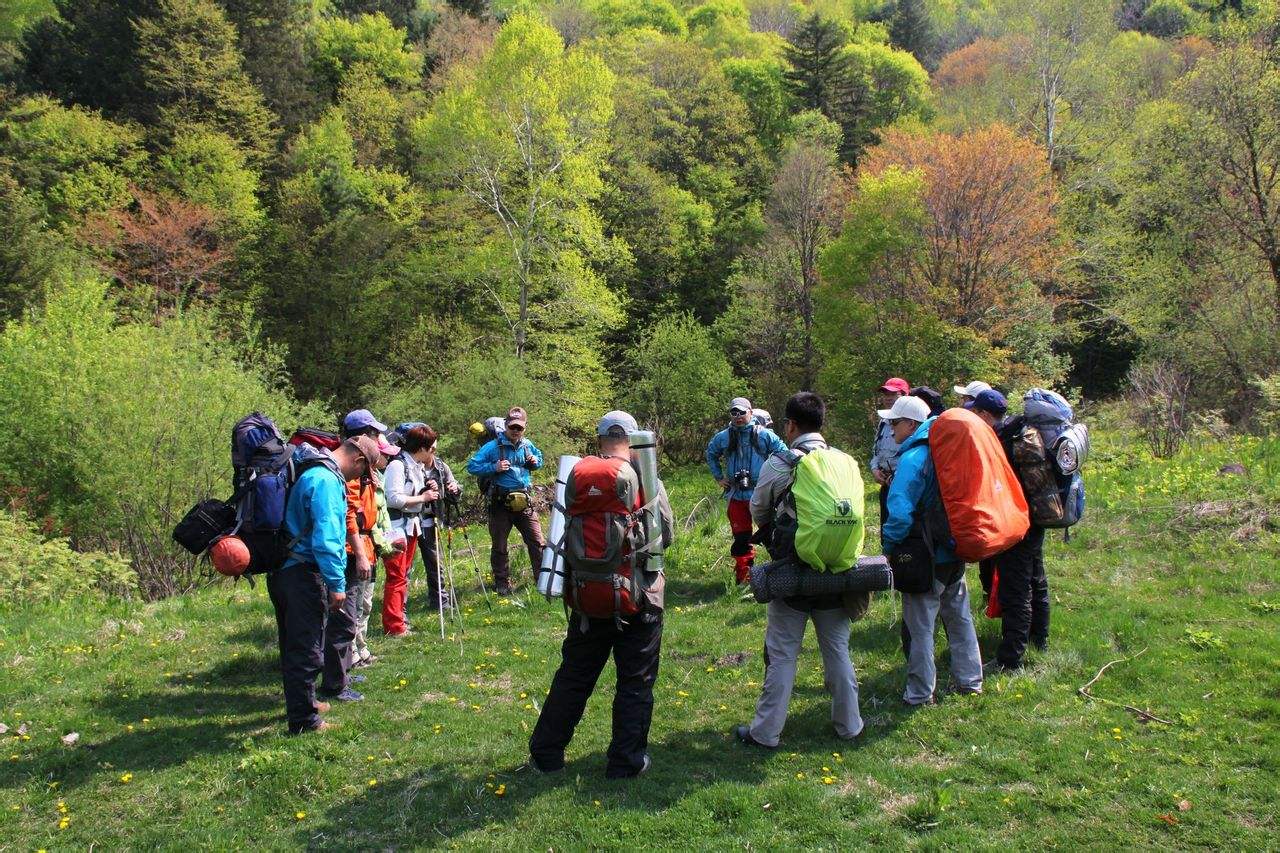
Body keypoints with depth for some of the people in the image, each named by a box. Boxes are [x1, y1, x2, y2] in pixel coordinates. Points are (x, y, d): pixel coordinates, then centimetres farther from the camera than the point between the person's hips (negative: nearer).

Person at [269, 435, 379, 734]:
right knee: (306, 649, 1)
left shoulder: (311, 472, 14)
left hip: (282, 571, 10)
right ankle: (304, 720, 11)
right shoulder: (326, 481, -19)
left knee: (294, 644, 22)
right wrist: (336, 584, -20)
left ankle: (302, 703, 38)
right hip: (304, 574, -10)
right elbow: (326, 539, -25)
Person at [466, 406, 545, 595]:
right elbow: (472, 466, -9)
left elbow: (539, 457, 26)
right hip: (500, 503, -3)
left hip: (524, 502, 3)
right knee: (499, 546, 9)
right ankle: (502, 583, 23)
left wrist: (535, 462, 2)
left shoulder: (528, 445, 6)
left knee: (537, 542, 2)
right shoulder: (493, 446, -8)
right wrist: (494, 467, -21)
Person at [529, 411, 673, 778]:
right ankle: (627, 761, 16)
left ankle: (546, 754, 25)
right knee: (635, 682, 10)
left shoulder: (576, 476, -5)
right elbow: (666, 535, -2)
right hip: (639, 595, -2)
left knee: (573, 676, 15)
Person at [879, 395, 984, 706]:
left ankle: (921, 694, 11)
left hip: (927, 558, -8)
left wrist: (889, 548, -11)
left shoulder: (912, 459, -19)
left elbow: (900, 514, -26)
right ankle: (970, 682, 32)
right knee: (959, 617, 20)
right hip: (956, 552, 8)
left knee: (919, 626, 3)